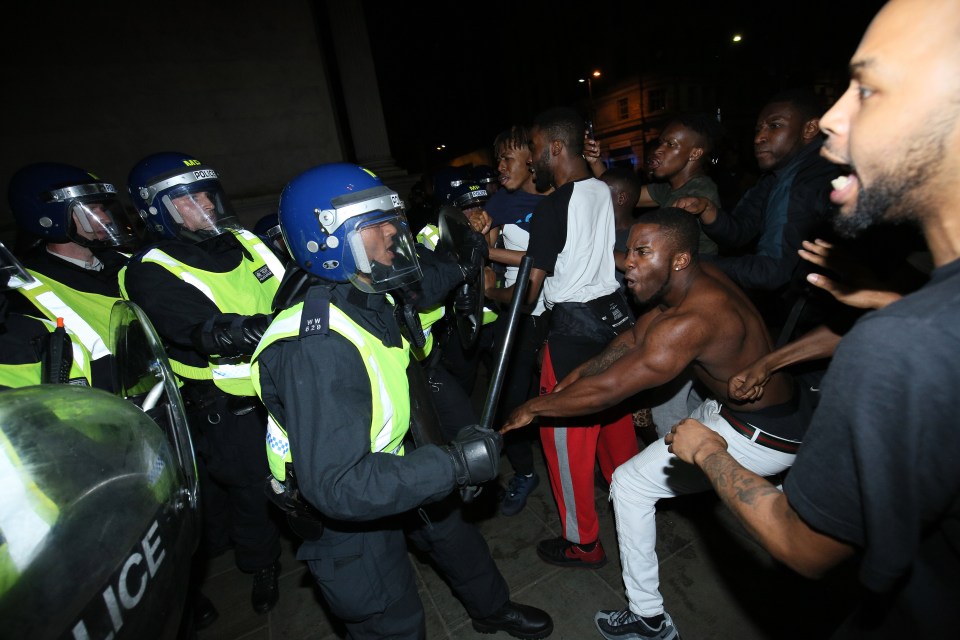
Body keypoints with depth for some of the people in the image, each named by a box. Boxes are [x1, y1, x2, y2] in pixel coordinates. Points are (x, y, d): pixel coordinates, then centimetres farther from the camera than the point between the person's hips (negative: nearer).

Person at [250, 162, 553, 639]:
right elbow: (337, 486, -39)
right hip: (343, 512, -8)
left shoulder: (366, 297, -9)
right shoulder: (315, 347, -37)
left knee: (453, 535, 28)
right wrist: (456, 464, -37)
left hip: (387, 462, 9)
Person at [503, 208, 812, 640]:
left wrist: (534, 407, -20)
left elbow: (608, 390, -32)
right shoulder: (694, 281, -5)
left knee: (629, 484, -7)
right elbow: (636, 337, 3)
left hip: (761, 437, -9)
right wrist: (582, 370, -5)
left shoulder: (692, 320, -34)